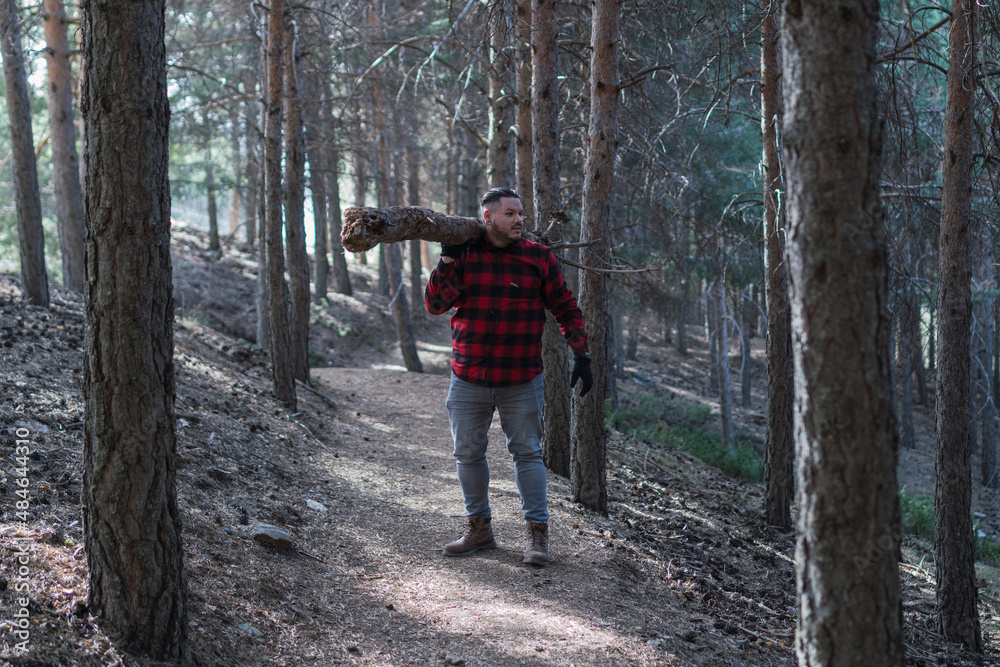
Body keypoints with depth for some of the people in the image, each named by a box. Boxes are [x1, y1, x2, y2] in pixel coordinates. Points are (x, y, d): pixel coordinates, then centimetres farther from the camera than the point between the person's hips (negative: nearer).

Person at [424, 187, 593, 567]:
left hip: (521, 382, -1)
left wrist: (581, 354, 2)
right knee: (468, 453, 8)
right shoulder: (464, 255, 1)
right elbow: (434, 305, -5)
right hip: (468, 380, 1)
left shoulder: (538, 258, 1)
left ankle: (537, 532, 9)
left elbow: (566, 309, 7)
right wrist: (448, 260, -14)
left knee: (527, 452, 1)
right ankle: (479, 527, 23)